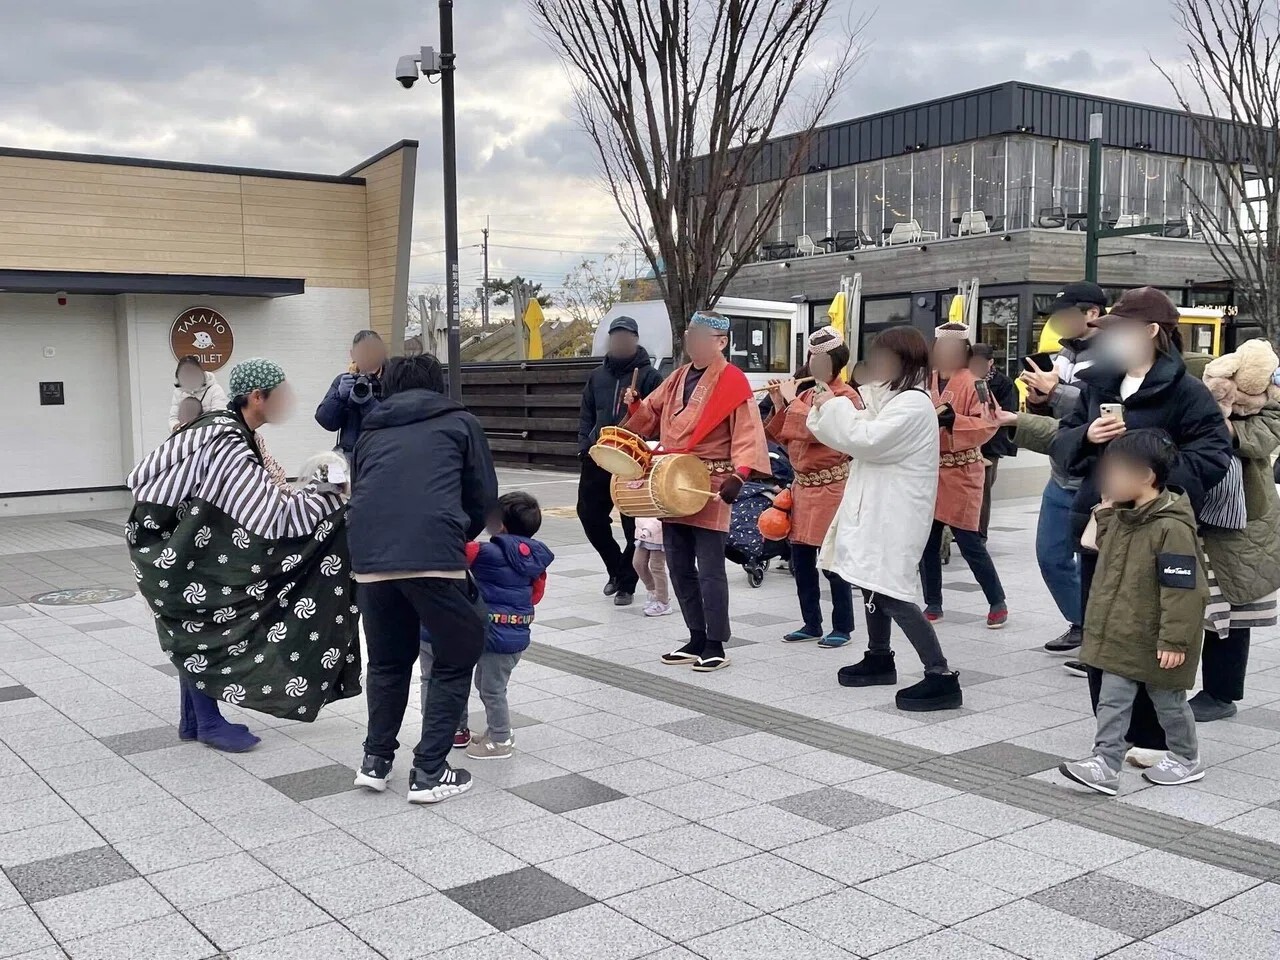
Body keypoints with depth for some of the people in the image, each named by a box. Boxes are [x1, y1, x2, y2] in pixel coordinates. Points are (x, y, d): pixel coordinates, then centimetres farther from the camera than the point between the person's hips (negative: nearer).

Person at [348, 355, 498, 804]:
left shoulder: (370, 431, 27)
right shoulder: (460, 422, 19)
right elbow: (484, 499, 15)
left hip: (370, 557, 4)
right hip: (435, 553, -3)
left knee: (387, 660, 25)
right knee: (455, 659, 14)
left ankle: (376, 761, 26)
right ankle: (429, 773, 11)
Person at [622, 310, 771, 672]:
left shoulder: (732, 381, -9)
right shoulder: (677, 378, 14)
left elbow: (746, 432, -16)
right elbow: (651, 418, 20)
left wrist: (738, 474, -29)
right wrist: (636, 405, -2)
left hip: (710, 485, -8)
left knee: (709, 570, -3)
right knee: (679, 568, 11)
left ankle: (716, 646, 7)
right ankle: (697, 640, 22)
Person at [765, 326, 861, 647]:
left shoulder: (847, 397, -9)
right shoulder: (807, 394, 14)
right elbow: (785, 437, 15)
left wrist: (793, 399, -14)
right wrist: (779, 404, 3)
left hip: (831, 487, -8)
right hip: (802, 484, 8)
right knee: (800, 559, 10)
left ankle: (842, 627, 7)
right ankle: (811, 624, 20)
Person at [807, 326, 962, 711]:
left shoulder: (914, 404, -17)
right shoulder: (895, 399, 16)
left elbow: (865, 440, -23)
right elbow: (860, 437, 17)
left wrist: (835, 406, -10)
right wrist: (830, 409, 1)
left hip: (896, 515, -11)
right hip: (878, 510, 11)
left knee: (891, 593, -15)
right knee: (873, 583, 20)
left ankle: (941, 676, -15)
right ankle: (879, 658, 36)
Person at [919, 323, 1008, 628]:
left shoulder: (973, 383, -9)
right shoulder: (927, 381, 9)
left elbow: (987, 425, -17)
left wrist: (952, 419, -28)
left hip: (960, 475, -6)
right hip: (928, 472, 6)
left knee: (969, 543, -3)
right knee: (927, 542, 8)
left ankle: (997, 602, 13)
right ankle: (933, 604, 20)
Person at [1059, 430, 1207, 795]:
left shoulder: (1172, 527, -24)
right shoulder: (1120, 517, 4)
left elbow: (1183, 589, -24)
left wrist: (1174, 640, -23)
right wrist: (1104, 515, 10)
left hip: (1155, 641, -7)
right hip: (1121, 636, 7)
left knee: (1168, 701, 13)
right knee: (1112, 700, 3)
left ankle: (1186, 759, 32)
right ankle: (1106, 764, 4)